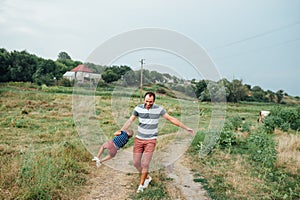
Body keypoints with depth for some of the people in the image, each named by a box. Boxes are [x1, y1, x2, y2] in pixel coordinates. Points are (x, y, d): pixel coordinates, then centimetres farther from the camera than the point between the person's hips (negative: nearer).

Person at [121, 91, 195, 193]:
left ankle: (141, 184, 18)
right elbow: (130, 121, 1)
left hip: (151, 140, -2)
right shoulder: (138, 108, -8)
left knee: (145, 163, -6)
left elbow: (171, 119, -5)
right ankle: (147, 178, 32)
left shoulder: (159, 109, -11)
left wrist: (186, 128, -5)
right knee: (136, 163, 5)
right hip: (139, 139, 2)